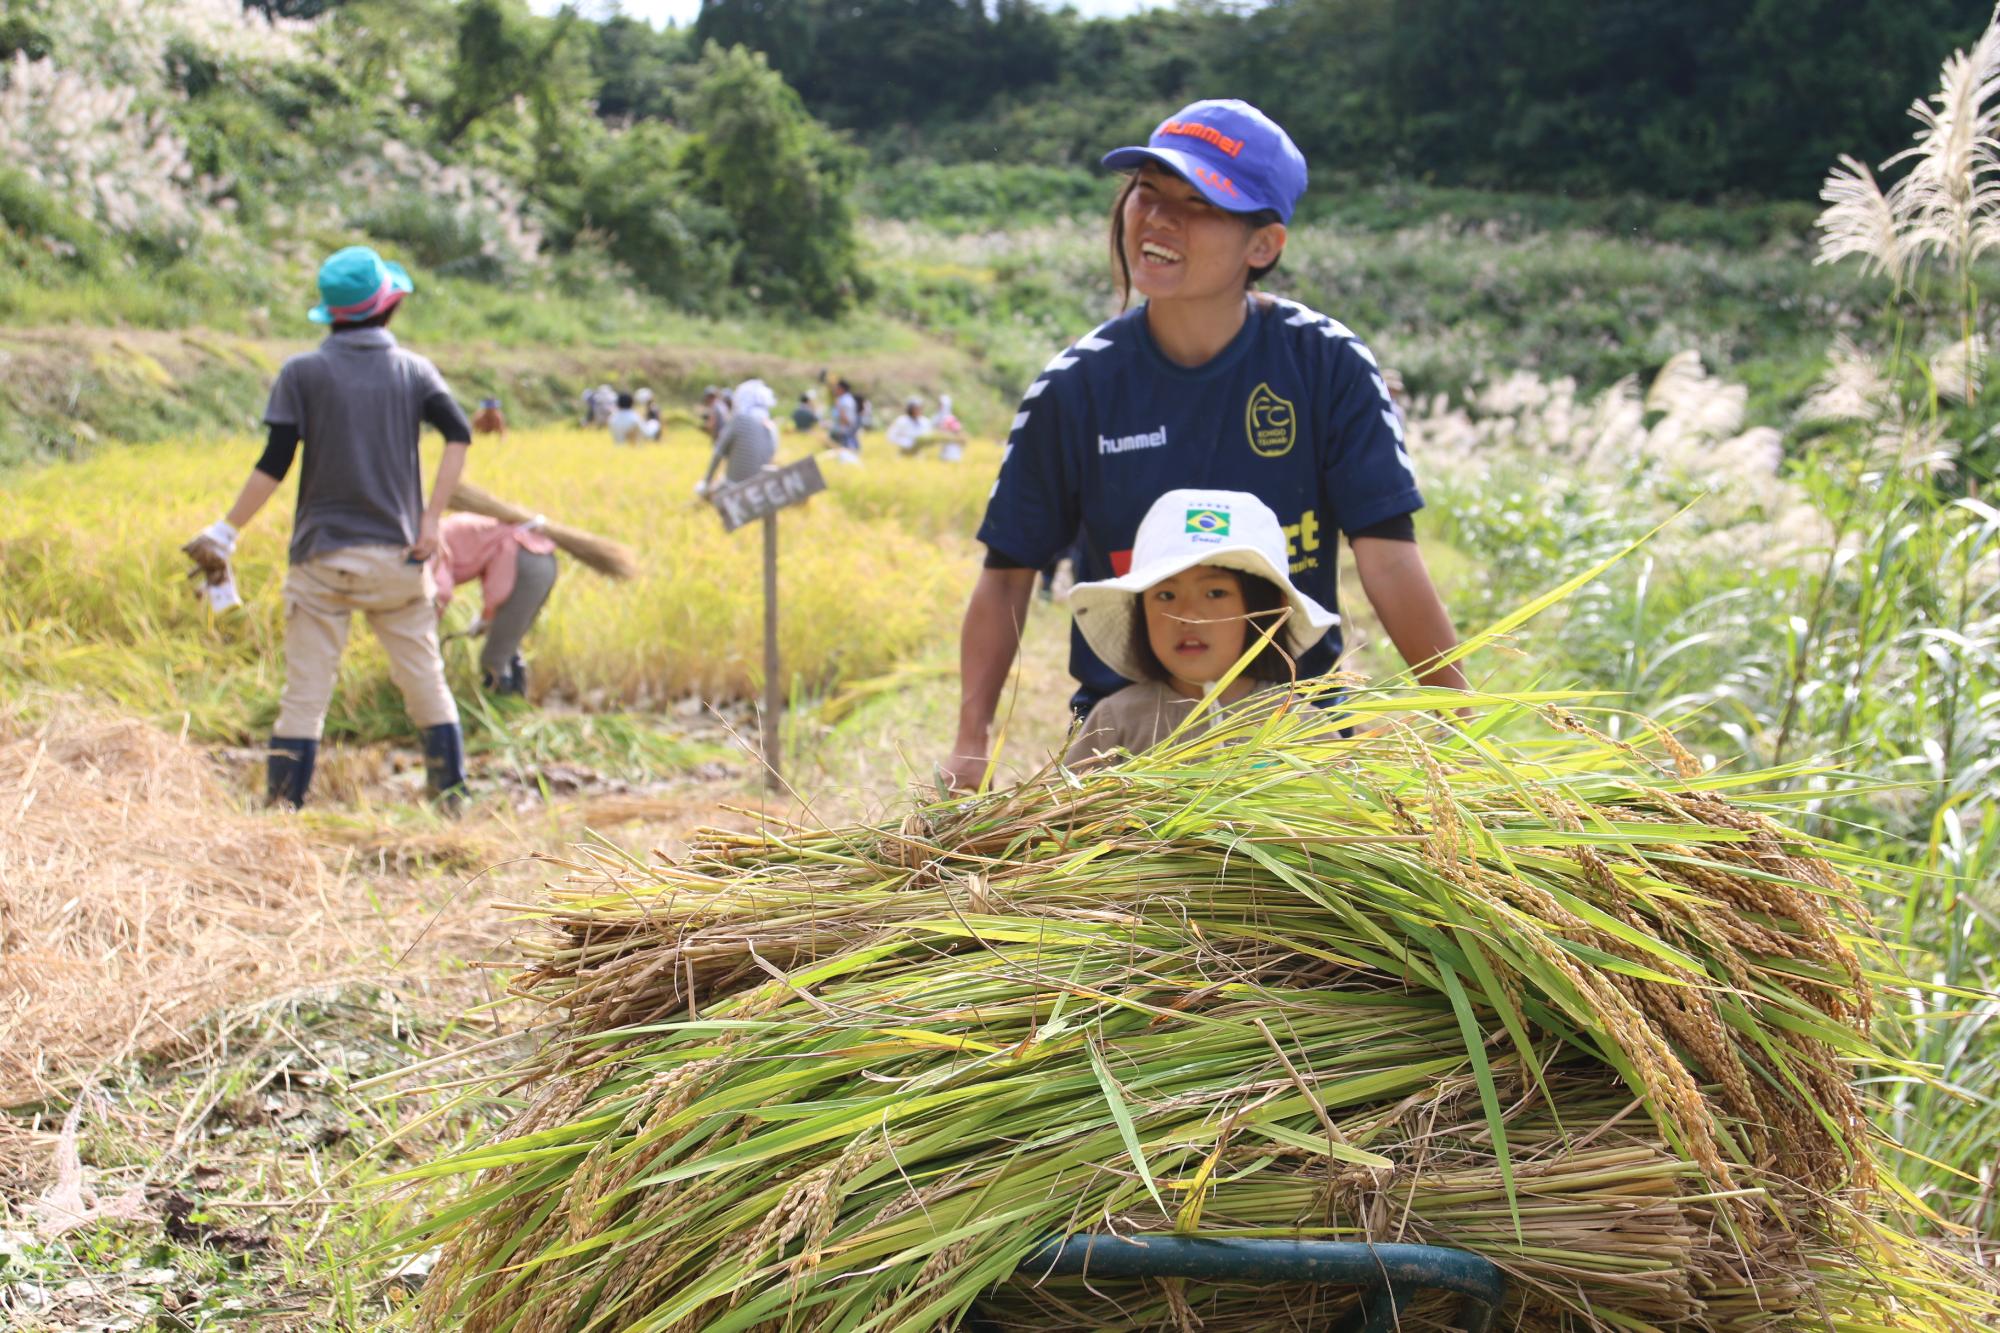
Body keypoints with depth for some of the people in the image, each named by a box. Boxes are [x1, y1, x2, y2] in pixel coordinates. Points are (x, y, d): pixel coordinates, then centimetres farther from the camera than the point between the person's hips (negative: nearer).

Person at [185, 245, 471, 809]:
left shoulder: (302, 372, -1)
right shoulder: (414, 370, 5)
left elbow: (274, 465, -7)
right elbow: (459, 433, -10)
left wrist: (225, 531, 0)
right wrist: (431, 518, -10)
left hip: (324, 556, -2)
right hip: (398, 553, 2)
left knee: (305, 693, 0)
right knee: (426, 682, 12)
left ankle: (283, 806, 0)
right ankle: (454, 793, 14)